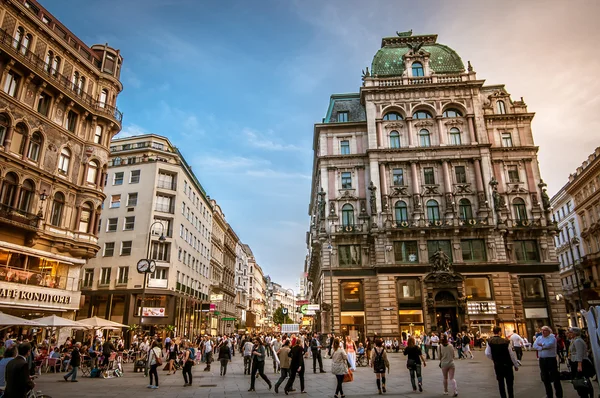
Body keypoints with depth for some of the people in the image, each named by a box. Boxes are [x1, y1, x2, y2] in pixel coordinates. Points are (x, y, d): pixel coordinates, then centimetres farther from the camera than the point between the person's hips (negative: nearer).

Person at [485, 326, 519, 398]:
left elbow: (487, 354, -10)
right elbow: (512, 354, -13)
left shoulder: (490, 341, -10)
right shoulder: (505, 341, -20)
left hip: (497, 365, 3)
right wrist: (516, 365, 1)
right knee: (509, 383, 12)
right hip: (507, 364, -3)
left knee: (500, 382, 15)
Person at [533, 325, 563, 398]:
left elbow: (550, 344, -22)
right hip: (542, 360, 5)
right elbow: (534, 346, -5)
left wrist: (541, 345, -7)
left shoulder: (552, 337, -4)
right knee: (545, 378, 12)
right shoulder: (539, 338, 9)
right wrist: (543, 347, -17)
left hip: (551, 359, -5)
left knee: (555, 377, 1)